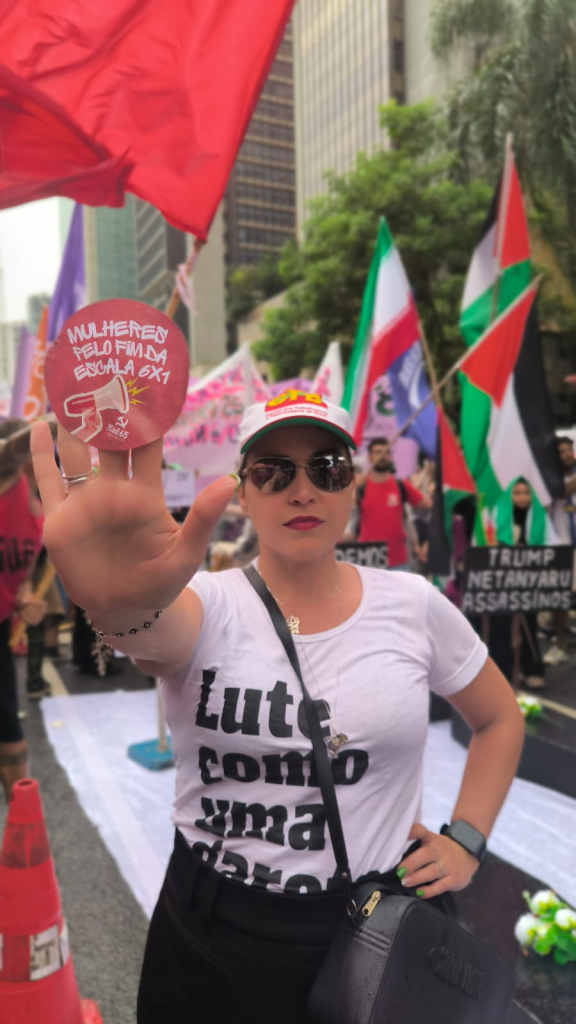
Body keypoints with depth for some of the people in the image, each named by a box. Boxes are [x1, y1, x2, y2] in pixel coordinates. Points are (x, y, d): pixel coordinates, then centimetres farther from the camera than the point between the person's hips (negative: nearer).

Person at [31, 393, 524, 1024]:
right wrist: (122, 604, -60)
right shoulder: (207, 606, -12)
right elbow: (157, 631, -38)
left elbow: (499, 718, 8)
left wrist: (466, 839, -1)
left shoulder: (413, 604, -6)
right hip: (214, 932, 0)